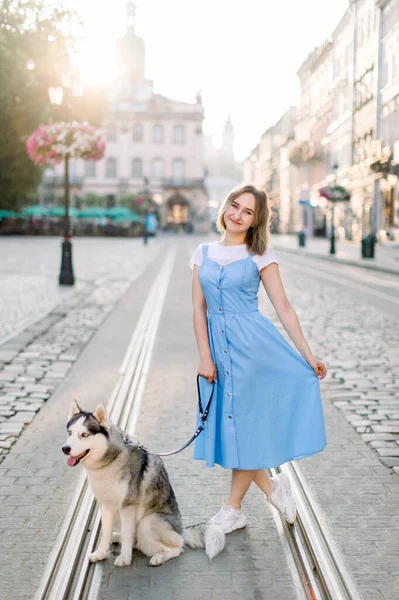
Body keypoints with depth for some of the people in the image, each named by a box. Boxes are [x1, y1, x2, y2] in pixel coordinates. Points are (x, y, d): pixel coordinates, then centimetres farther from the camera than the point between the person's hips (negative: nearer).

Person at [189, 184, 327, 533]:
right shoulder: (204, 254, 8)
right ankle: (272, 487, 28)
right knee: (230, 424, 6)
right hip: (218, 345, 4)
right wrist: (205, 357, -2)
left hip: (253, 343, -4)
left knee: (247, 422, 3)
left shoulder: (260, 255, -1)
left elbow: (283, 307, -2)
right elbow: (199, 309, 6)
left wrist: (307, 354, -5)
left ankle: (233, 510, 17)